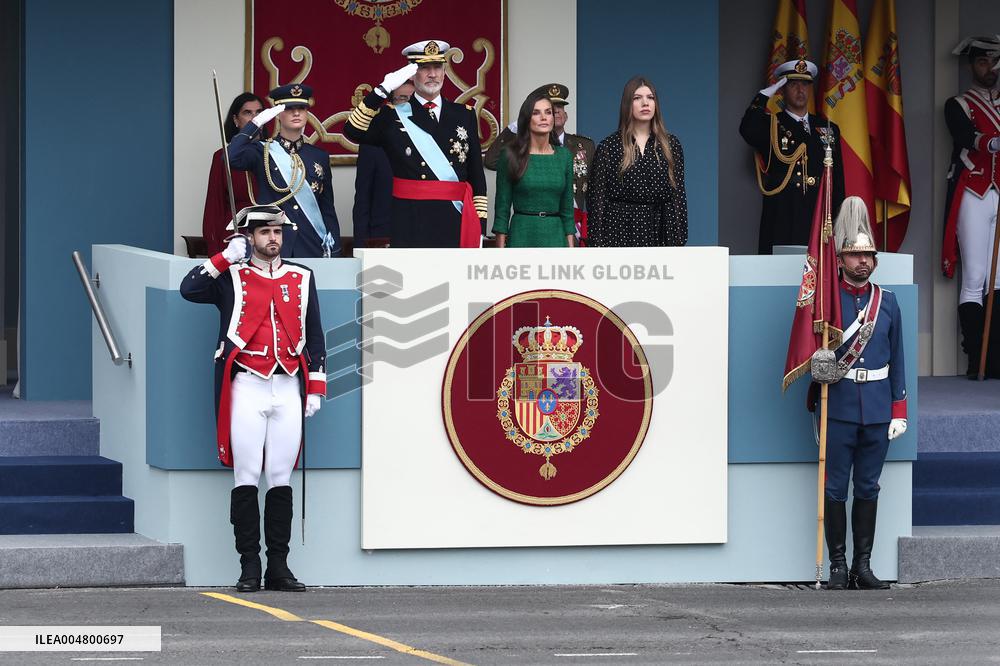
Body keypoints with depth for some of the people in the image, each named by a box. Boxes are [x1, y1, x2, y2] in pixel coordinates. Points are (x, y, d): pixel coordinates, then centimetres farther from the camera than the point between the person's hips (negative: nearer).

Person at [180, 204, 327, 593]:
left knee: (281, 478, 3)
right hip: (247, 389, -3)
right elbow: (189, 290, -11)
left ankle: (279, 566, 7)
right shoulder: (231, 277, 6)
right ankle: (249, 567, -1)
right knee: (247, 478, -4)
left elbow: (314, 335, 15)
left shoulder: (301, 278, 14)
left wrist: (315, 387, 8)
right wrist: (225, 258, -10)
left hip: (288, 389, 3)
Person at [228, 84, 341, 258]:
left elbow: (328, 209, 14)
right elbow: (231, 158, -18)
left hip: (311, 249, 3)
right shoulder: (262, 152, 4)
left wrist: (333, 254, 7)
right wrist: (256, 123, -14)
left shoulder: (319, 157, 12)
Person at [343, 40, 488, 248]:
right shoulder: (393, 117, 6)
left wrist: (479, 227, 6)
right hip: (410, 229, -2)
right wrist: (382, 91, -18)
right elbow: (353, 131, -12)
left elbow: (477, 177, 12)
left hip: (455, 224, 2)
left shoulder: (465, 116, 12)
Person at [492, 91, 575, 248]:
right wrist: (500, 247, -5)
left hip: (555, 235, 2)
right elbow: (502, 207, 1)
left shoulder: (564, 156, 8)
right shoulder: (511, 156, 0)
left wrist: (571, 247, 6)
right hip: (522, 234, -2)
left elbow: (567, 208, 11)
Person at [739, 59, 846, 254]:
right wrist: (764, 95, -9)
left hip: (820, 222, 3)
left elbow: (838, 182, 16)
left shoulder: (829, 129, 19)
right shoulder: (770, 126, 9)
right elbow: (748, 131, -16)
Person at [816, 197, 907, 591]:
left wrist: (899, 411, 6)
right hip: (838, 407, -3)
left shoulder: (887, 301, 9)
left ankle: (863, 565, 12)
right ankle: (838, 566, 4)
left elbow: (897, 359, 11)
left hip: (877, 408, 3)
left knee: (868, 487, 7)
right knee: (835, 488, -1)